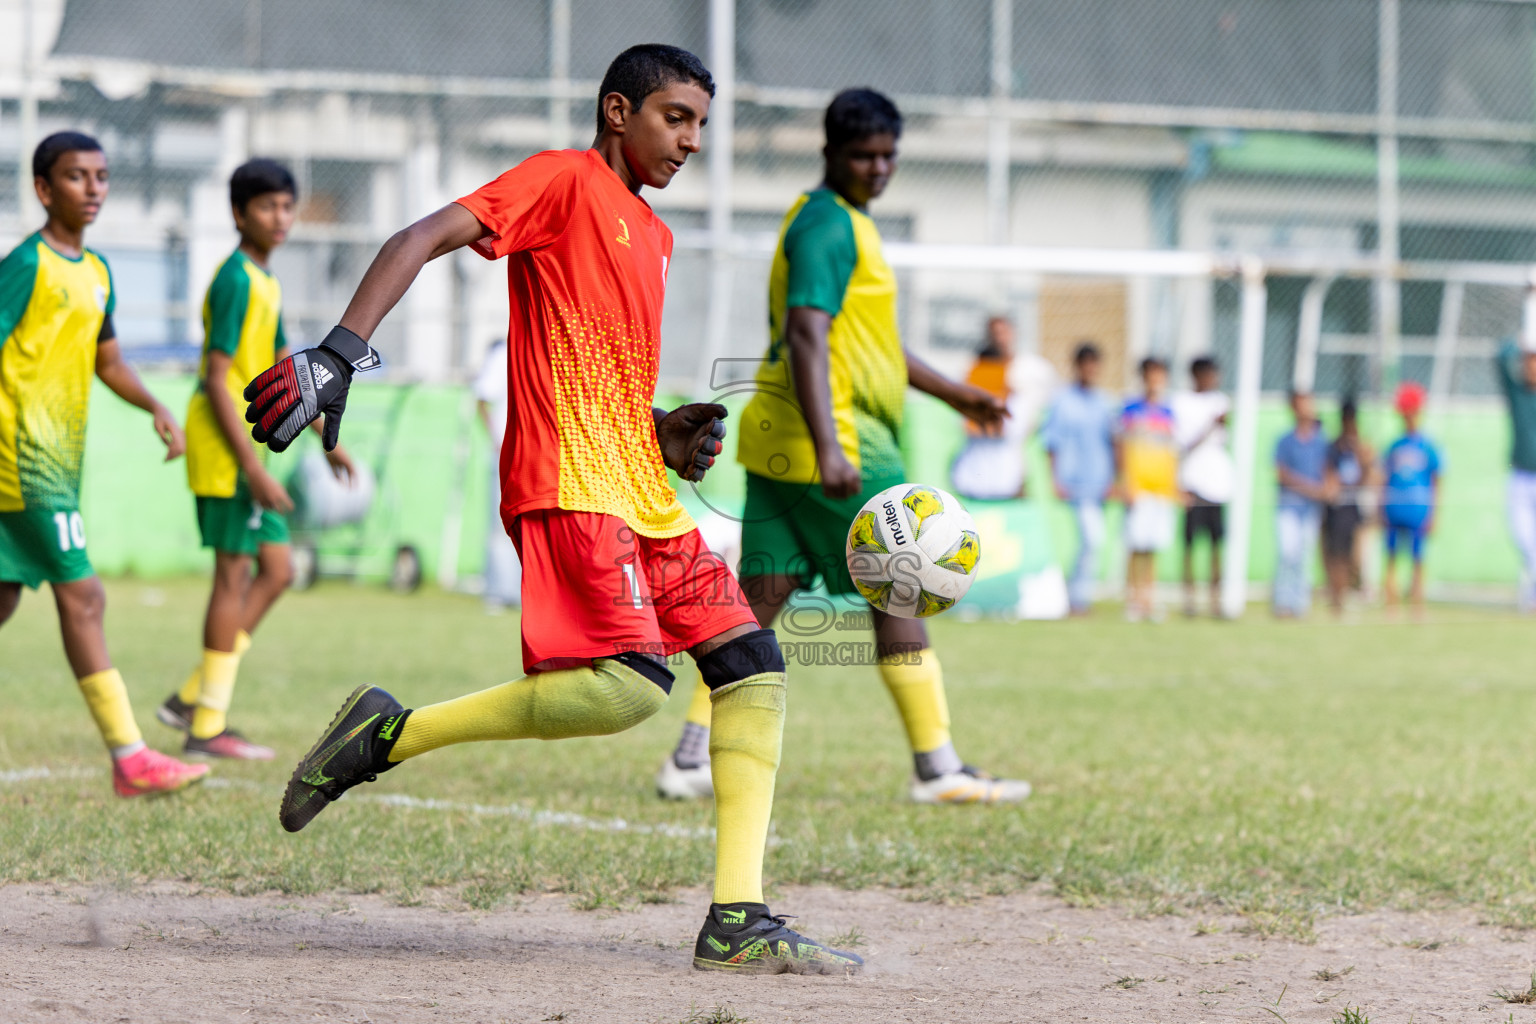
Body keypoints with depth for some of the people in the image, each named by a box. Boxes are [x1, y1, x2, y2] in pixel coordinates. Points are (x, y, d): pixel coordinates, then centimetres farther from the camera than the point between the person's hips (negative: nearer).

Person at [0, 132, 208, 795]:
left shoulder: (96, 272, 15)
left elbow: (108, 361, 24)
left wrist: (155, 407, 7)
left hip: (61, 464, 9)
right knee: (82, 597, -12)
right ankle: (130, 759, -13)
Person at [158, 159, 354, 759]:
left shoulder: (265, 282, 16)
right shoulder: (236, 280, -15)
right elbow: (217, 380, -20)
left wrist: (328, 440, 23)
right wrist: (254, 467, -23)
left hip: (245, 447, 10)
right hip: (224, 445, -10)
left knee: (277, 569, 10)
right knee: (235, 573, -6)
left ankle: (192, 698, 13)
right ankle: (208, 726, -1)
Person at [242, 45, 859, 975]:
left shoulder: (654, 236, 25)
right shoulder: (566, 180, -1)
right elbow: (425, 239, -12)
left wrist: (675, 436, 12)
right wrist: (341, 352, -25)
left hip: (641, 491, 10)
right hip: (566, 481, -10)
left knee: (754, 664, 2)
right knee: (633, 684, -24)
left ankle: (738, 922, -1)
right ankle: (388, 734, -11)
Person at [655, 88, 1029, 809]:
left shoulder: (839, 221, 21)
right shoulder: (830, 227, -13)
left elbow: (862, 337, 32)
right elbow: (807, 337, -24)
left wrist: (952, 393, 35)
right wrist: (829, 452, -33)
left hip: (777, 444, 10)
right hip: (836, 437, -10)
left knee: (761, 597, 5)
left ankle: (695, 755, 1)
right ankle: (937, 768, 1)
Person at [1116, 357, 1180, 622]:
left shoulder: (1168, 414, 14)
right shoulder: (1131, 411, 1)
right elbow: (1120, 448, -1)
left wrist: (1176, 486, 13)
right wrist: (1125, 484, -7)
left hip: (1162, 488, 4)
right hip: (1138, 488, -4)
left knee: (1153, 548, 3)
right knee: (1137, 547, -8)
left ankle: (1147, 599, 8)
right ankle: (1132, 600, -3)